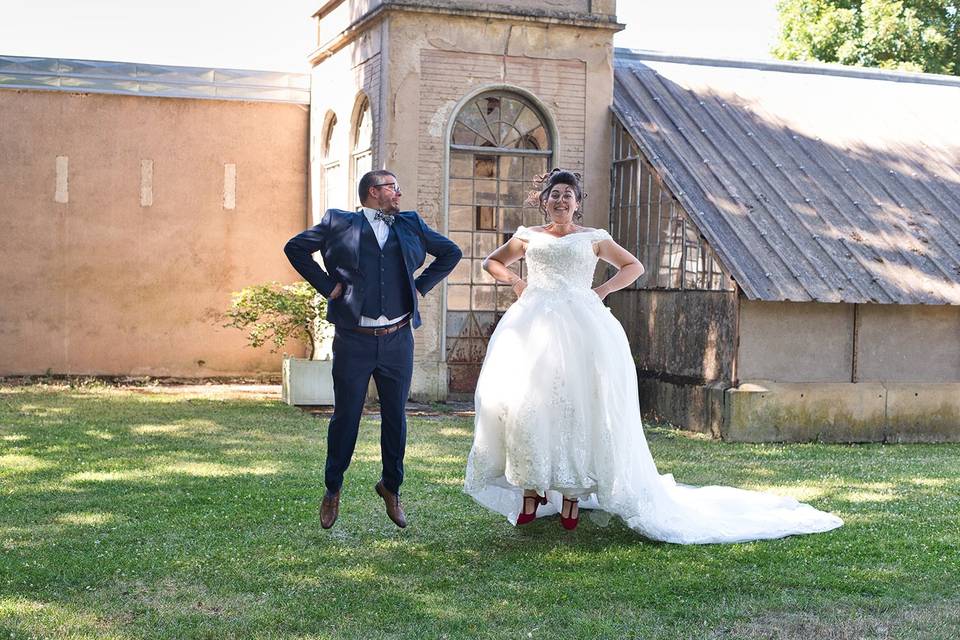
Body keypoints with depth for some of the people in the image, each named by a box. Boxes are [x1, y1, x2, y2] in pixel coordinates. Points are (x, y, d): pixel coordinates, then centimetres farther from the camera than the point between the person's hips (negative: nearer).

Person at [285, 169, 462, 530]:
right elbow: (295, 248, 4)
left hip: (398, 340, 3)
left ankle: (391, 487, 26)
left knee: (395, 416, 9)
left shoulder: (410, 225, 12)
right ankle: (332, 490, 20)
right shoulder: (339, 223, 3)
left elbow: (451, 253, 20)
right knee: (345, 417, 4)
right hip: (354, 340, -3)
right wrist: (325, 285, -3)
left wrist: (421, 285, 9)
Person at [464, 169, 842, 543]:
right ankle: (530, 489, -2)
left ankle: (572, 492, -4)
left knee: (577, 404, -9)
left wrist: (602, 291, 6)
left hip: (580, 327, -1)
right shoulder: (528, 237, 16)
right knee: (525, 401, -11)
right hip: (532, 325, 2)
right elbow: (492, 262, 29)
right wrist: (515, 282, 10)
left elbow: (634, 266, 19)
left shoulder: (593, 238, 13)